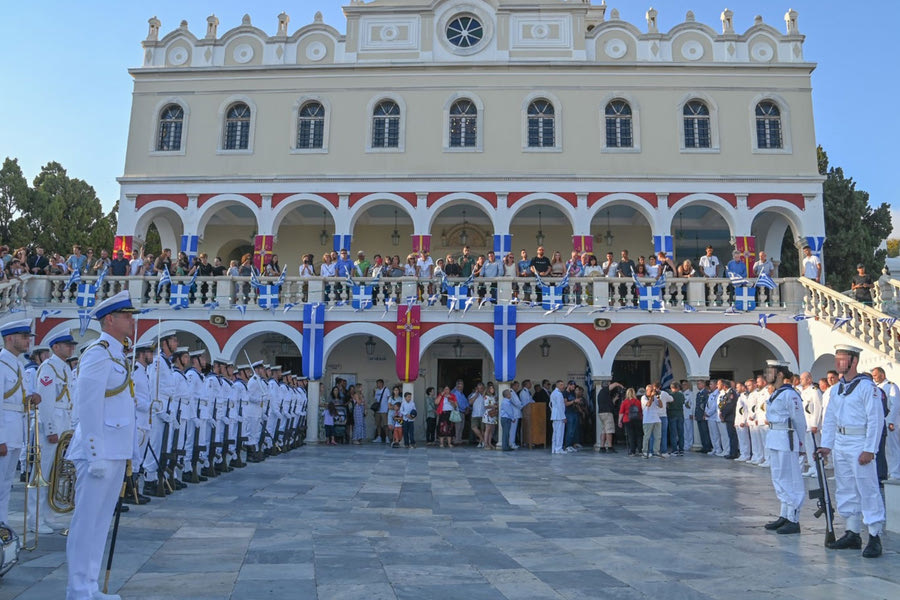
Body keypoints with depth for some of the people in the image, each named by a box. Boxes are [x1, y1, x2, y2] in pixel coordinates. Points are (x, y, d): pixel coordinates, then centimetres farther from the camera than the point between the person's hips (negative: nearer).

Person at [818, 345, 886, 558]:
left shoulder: (867, 386, -11)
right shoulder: (837, 388, 12)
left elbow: (876, 419, -14)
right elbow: (830, 419, 15)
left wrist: (869, 450, -17)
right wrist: (826, 445, 9)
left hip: (860, 444, -8)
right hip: (840, 443, 8)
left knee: (867, 490, -4)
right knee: (846, 490, 13)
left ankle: (875, 537, 3)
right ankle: (853, 533, 23)